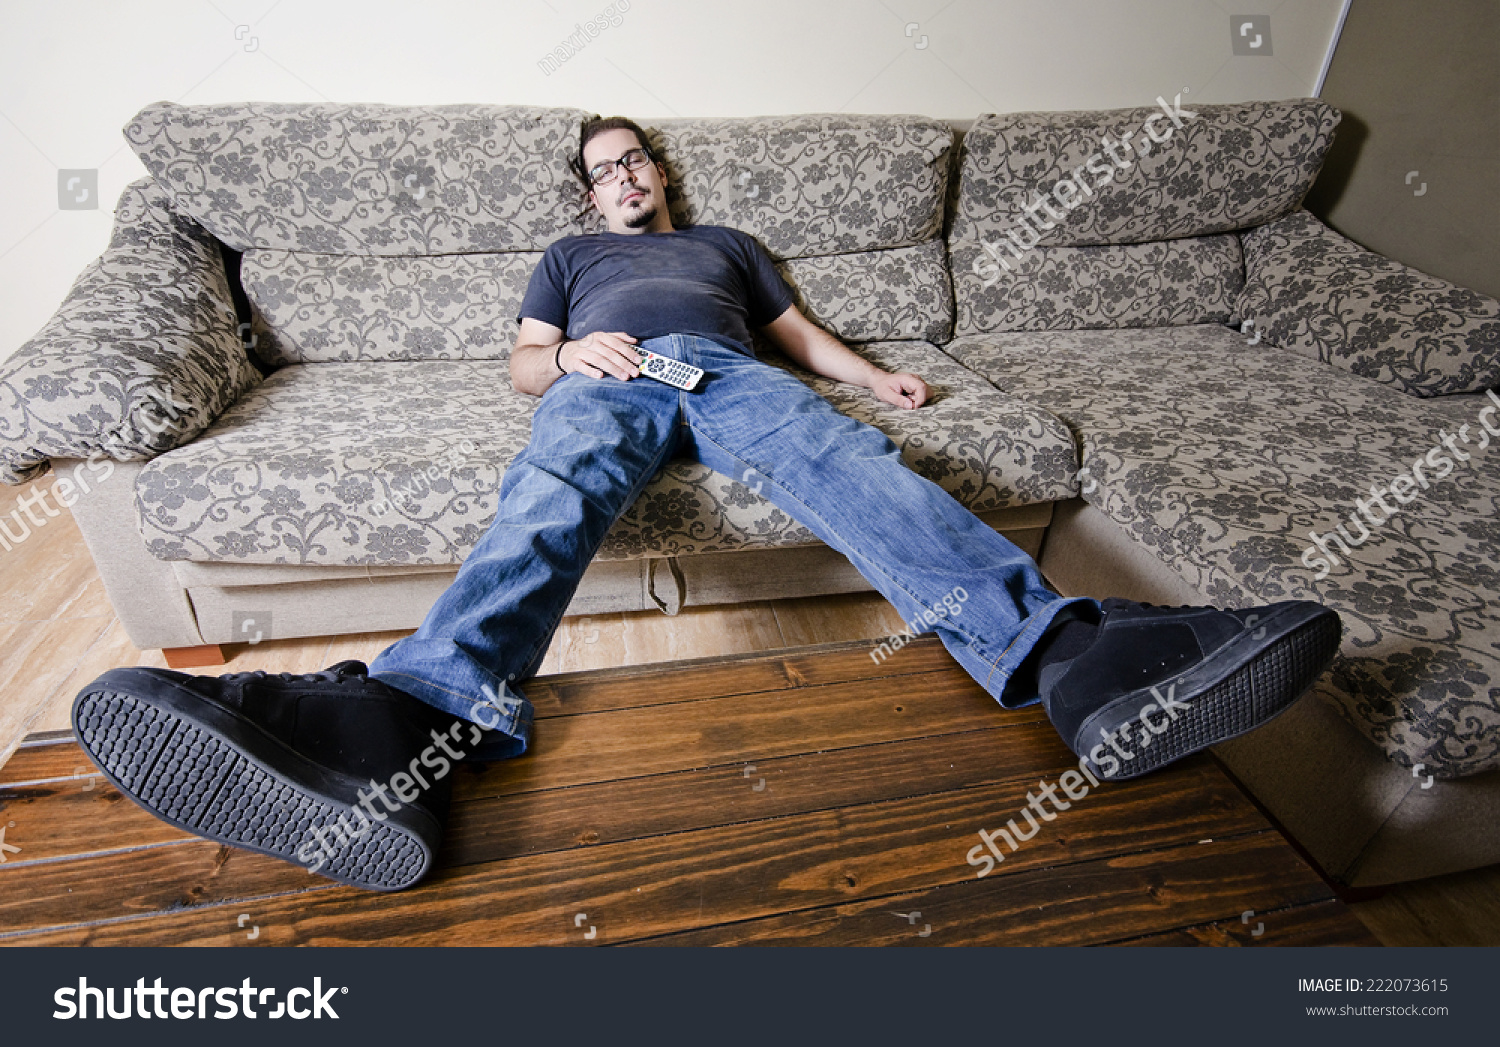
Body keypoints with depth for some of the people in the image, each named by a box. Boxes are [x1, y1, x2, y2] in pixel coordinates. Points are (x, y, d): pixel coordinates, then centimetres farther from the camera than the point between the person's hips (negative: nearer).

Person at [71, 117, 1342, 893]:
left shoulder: (726, 241, 40)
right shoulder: (572, 256, 36)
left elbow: (801, 332, 32)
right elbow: (523, 364, 23)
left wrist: (879, 377, 15)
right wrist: (571, 355, 0)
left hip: (729, 372, 1)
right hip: (606, 383, 0)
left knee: (846, 457, -32)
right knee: (553, 491, -37)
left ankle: (1071, 658, -52)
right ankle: (418, 722, -63)